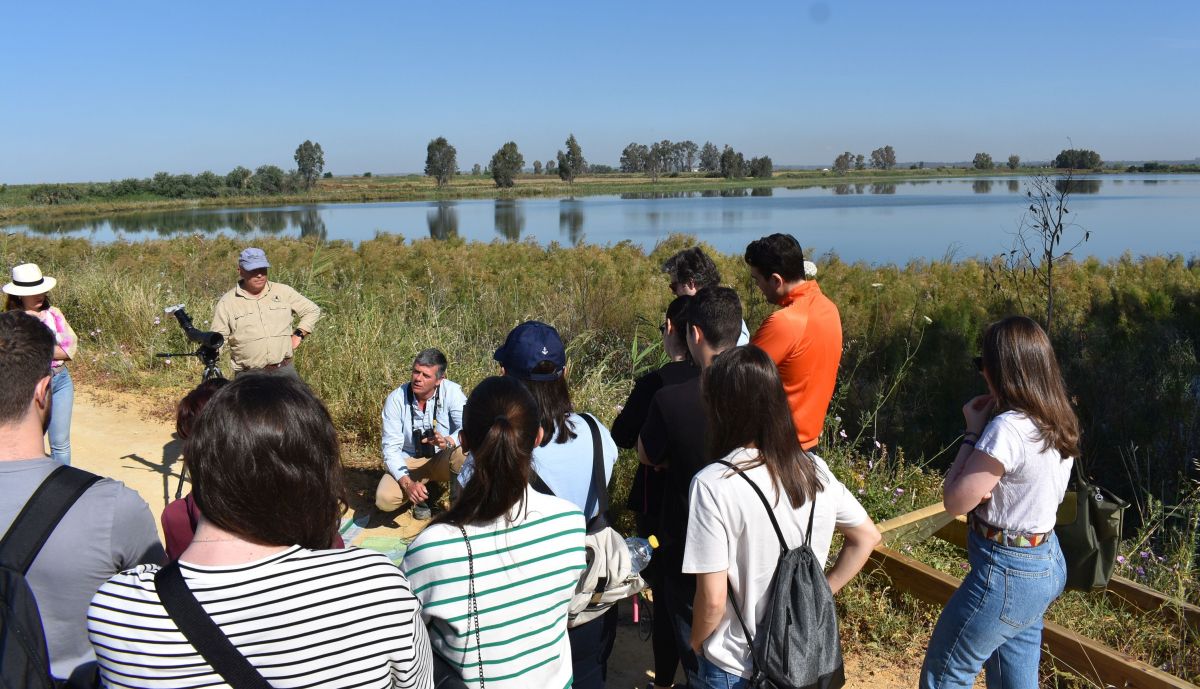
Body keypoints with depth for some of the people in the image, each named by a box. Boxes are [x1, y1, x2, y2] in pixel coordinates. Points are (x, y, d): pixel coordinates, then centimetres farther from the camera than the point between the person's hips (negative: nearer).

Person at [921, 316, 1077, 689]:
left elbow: (955, 501, -18)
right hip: (1045, 564, 9)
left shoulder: (1008, 429, -26)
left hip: (1008, 573, -9)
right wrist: (983, 430, -8)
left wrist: (972, 431, -12)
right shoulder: (1059, 422, 2)